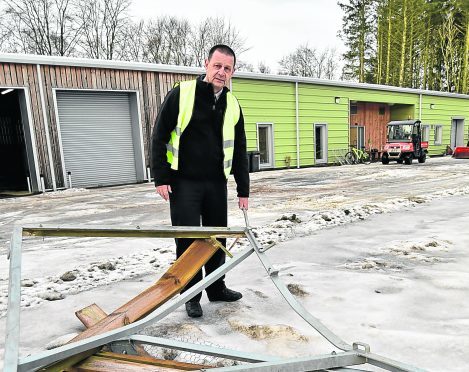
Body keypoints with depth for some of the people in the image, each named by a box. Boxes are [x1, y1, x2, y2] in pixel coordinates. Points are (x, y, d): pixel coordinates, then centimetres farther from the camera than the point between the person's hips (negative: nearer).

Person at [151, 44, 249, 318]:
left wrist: (243, 189, 8)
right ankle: (191, 295, 18)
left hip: (216, 183, 4)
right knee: (188, 239, 0)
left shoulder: (233, 105, 6)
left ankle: (217, 288, 31)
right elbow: (160, 137, -4)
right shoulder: (181, 94, -6)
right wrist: (161, 178, -10)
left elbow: (239, 150, 10)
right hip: (183, 182, -4)